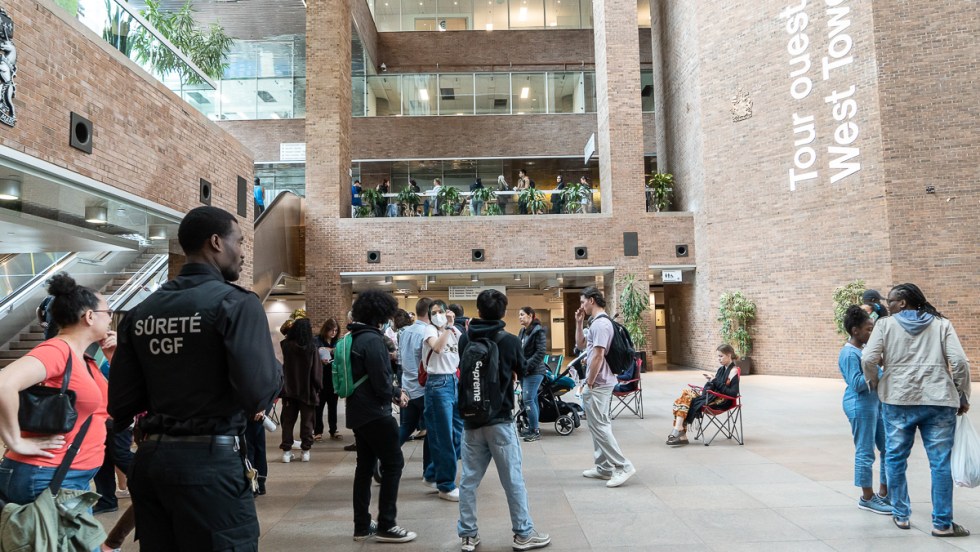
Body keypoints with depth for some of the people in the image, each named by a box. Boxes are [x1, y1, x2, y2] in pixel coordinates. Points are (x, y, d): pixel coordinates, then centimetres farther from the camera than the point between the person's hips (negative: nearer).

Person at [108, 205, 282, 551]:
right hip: (210, 460, -6)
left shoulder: (140, 312, 6)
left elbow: (120, 405, 6)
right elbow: (258, 392, -21)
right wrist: (276, 369, 0)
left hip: (149, 458, 7)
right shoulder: (236, 302, -12)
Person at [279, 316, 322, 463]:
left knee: (288, 421, 9)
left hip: (289, 390, 2)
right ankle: (305, 451, 10)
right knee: (307, 421, 8)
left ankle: (286, 451, 9)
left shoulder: (286, 345, -6)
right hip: (308, 390, -2)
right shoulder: (312, 347, -12)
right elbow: (317, 370, -9)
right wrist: (318, 387, 3)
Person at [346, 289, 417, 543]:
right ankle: (385, 526, 3)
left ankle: (362, 526, 19)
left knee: (365, 466, 13)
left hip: (358, 412, 10)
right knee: (393, 463, -1)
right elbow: (381, 382, -21)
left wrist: (391, 393, 8)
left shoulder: (353, 338, 11)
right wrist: (397, 394, -2)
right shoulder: (372, 339, -18)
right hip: (374, 413, -9)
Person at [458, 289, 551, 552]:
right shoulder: (509, 341, -10)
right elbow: (522, 372, 7)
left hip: (471, 418, 4)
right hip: (500, 420, -3)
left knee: (469, 479, 10)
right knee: (513, 479, 6)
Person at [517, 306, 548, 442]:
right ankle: (532, 428, 18)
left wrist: (528, 367, -17)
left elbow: (541, 352, -16)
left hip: (534, 371, -8)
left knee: (528, 399, -10)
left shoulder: (538, 331, -10)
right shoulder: (522, 331, 14)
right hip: (524, 371, 8)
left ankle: (535, 430, -2)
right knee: (532, 399, 12)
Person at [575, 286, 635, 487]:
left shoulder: (600, 323, -18)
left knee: (599, 426, -7)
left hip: (598, 384, -11)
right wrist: (579, 322, 13)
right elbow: (580, 345, 24)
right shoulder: (597, 322, 14)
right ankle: (604, 467, 20)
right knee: (599, 425, 14)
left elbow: (598, 356, -23)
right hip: (600, 383, 11)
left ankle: (623, 466, -4)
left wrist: (589, 383, -18)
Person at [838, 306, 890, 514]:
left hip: (876, 403, 10)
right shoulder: (849, 354, -16)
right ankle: (867, 498, 12)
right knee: (865, 453, 0)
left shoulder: (864, 348, 12)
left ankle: (884, 493, 27)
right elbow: (857, 384, -21)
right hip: (860, 406, -10)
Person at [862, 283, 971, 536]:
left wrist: (874, 383, 10)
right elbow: (958, 361, -2)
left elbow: (868, 359, -8)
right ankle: (942, 523, 13)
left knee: (895, 458, 12)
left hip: (897, 400, -1)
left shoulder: (886, 324, 3)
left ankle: (901, 515, 21)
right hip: (938, 401, 1)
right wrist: (963, 396, 8)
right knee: (941, 462, 7)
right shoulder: (941, 324, 8)